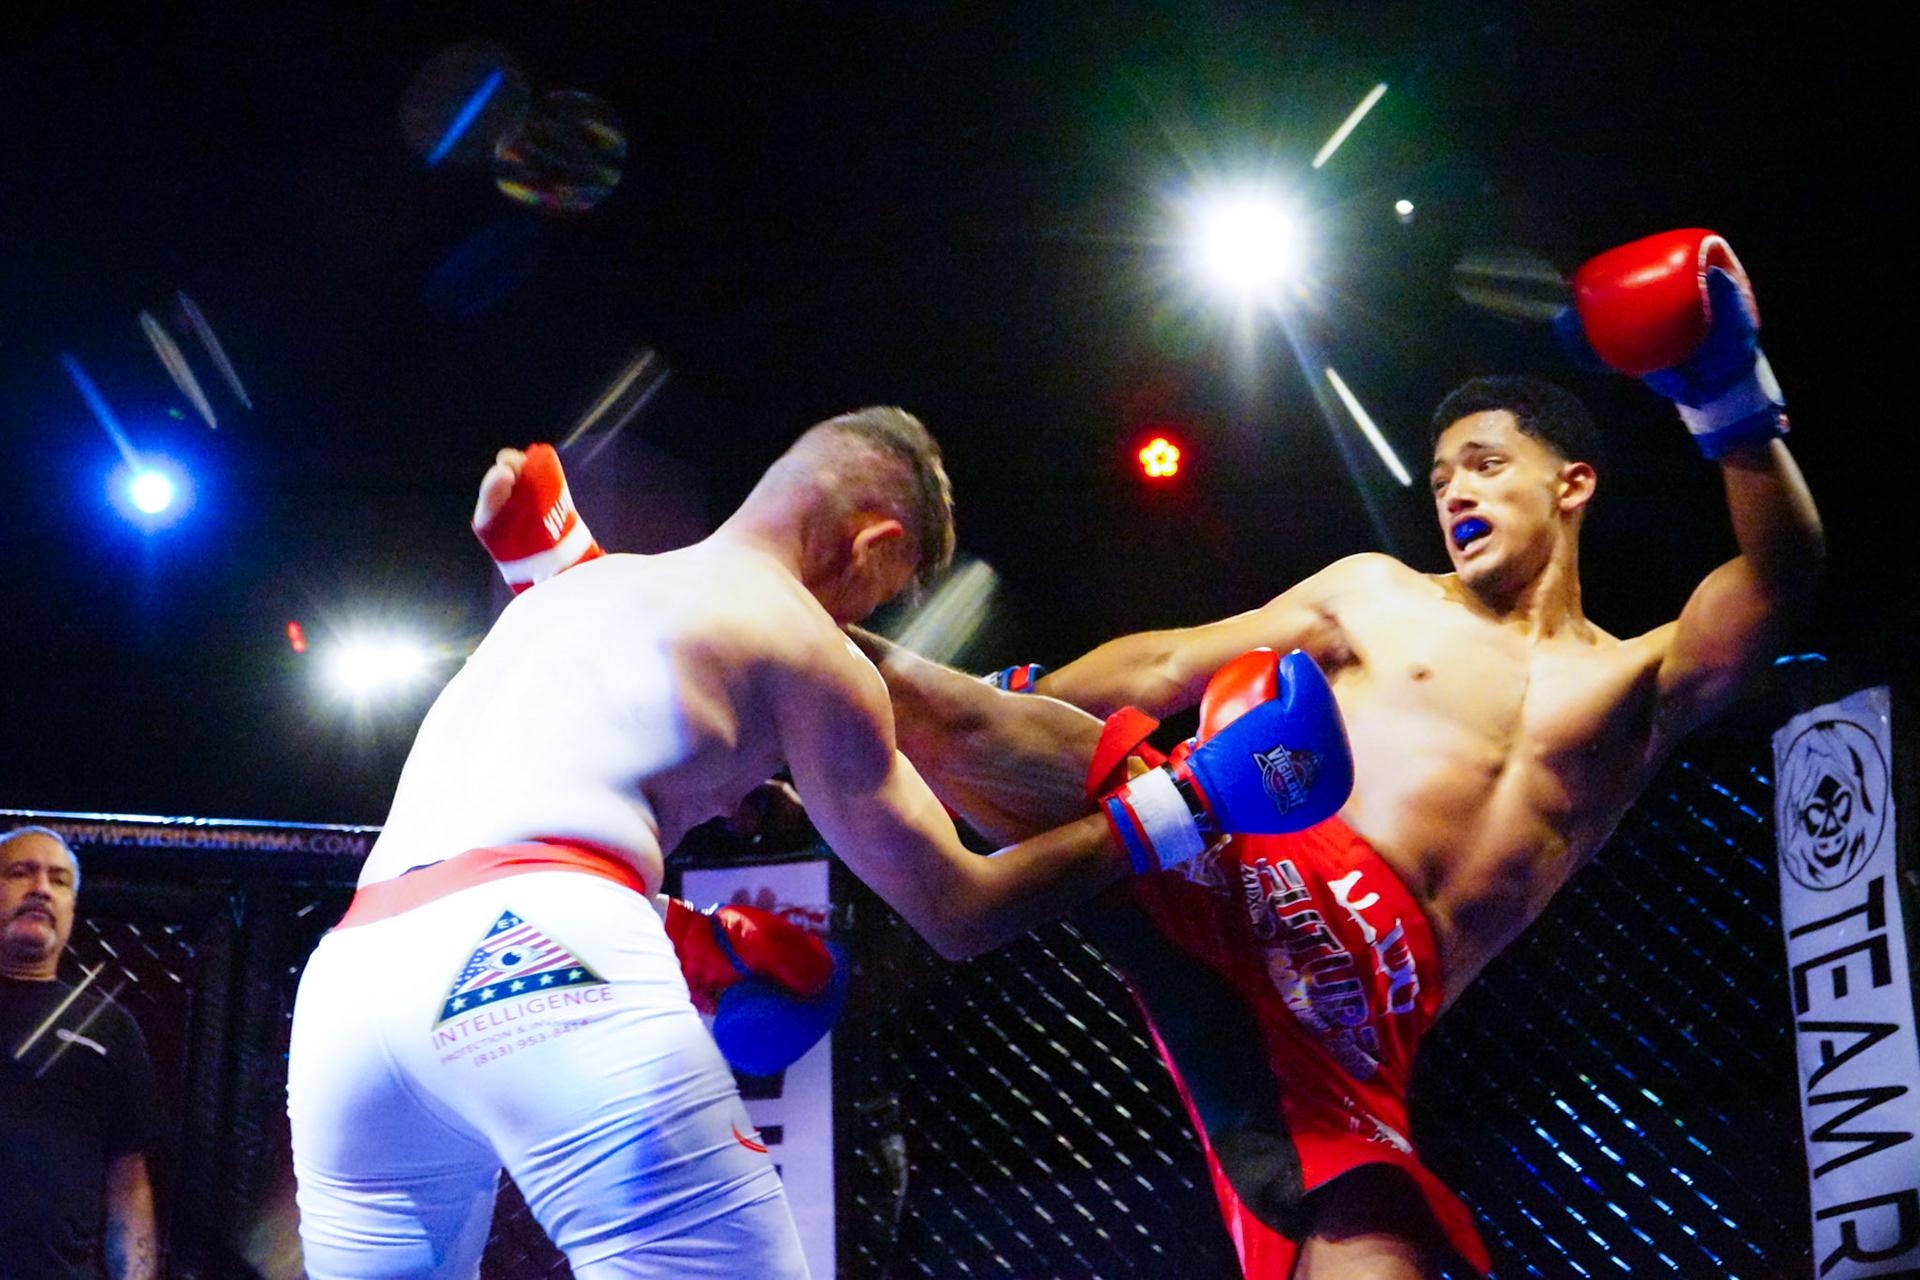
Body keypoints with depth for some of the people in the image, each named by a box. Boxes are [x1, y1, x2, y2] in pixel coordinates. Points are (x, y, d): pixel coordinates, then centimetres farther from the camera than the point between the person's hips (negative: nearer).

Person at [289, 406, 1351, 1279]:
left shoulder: (569, 592, 32)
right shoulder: (797, 642, 12)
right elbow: (954, 912, 17)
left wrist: (699, 946, 48)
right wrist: (1188, 802, 22)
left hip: (348, 970, 8)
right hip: (535, 951, -7)